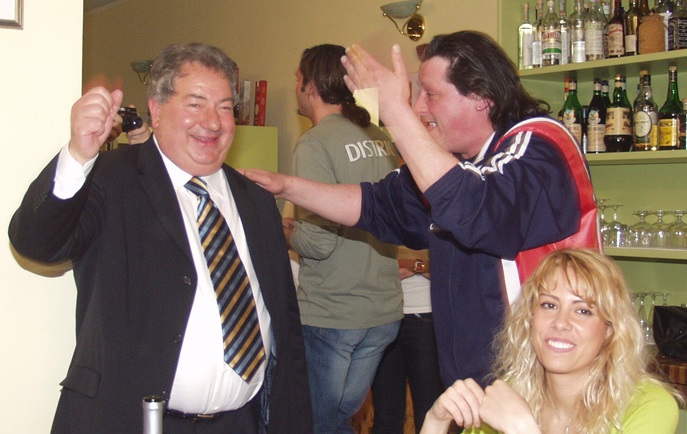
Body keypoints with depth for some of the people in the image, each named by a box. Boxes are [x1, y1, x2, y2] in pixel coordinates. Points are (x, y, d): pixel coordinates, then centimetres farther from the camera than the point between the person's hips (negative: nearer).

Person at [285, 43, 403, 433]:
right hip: (384, 311, 7)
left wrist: (286, 231, 0)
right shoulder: (381, 140, 6)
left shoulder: (316, 142, -14)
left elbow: (318, 241, -20)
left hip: (329, 316, -7)